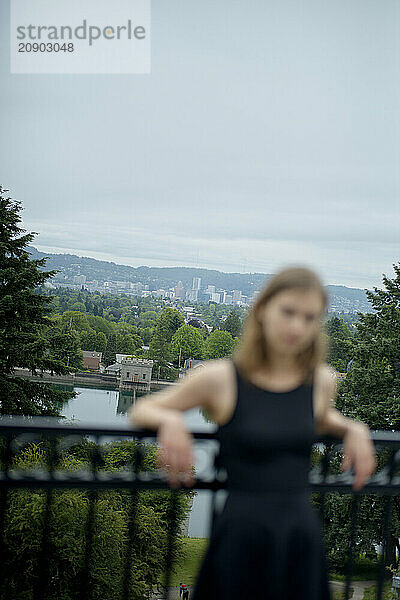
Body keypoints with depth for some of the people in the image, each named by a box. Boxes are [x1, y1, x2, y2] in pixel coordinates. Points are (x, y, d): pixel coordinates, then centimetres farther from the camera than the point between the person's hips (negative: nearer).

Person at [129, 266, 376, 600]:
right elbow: (140, 411, 4)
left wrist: (352, 428, 7)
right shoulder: (220, 379, -7)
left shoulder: (322, 381, 3)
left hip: (304, 533, 4)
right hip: (243, 533, -3)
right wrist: (170, 420, -17)